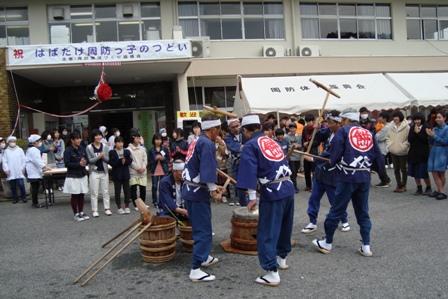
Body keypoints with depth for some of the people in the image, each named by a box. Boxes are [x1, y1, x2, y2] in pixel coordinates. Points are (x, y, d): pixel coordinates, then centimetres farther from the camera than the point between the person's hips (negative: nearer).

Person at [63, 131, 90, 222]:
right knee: (74, 195, 5)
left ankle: (81, 212, 23)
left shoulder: (82, 149, 5)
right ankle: (76, 214, 15)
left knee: (81, 195, 10)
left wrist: (85, 162, -12)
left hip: (83, 175, 5)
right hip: (73, 176, -5)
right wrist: (79, 164, -22)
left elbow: (87, 160, 10)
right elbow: (67, 164, -15)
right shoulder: (68, 150, -11)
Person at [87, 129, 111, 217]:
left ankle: (107, 208, 17)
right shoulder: (89, 147, -4)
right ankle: (94, 210, 9)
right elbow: (89, 160, -8)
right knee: (94, 192, 2)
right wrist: (98, 157, -21)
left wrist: (103, 157, -17)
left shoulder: (105, 146, 3)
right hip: (94, 172, -3)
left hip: (104, 171, 3)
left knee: (105, 191, 8)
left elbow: (108, 159, 3)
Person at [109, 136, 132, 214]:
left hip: (125, 174, 3)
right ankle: (119, 208, 11)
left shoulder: (127, 151, 8)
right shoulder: (112, 152, -1)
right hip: (116, 174, -2)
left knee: (127, 191, 5)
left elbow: (130, 161, 0)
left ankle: (127, 207, 16)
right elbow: (112, 163, -11)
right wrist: (120, 160, -21)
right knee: (117, 191, 2)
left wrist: (124, 160, -19)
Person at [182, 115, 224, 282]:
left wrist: (212, 187, 21)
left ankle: (204, 257, 36)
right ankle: (195, 270, -4)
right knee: (204, 231, -5)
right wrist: (213, 190, -17)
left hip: (190, 190, 10)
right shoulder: (207, 144, -15)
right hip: (198, 193, -10)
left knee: (199, 227, 22)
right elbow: (208, 170, -23)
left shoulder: (197, 142, 15)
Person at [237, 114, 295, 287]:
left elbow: (250, 171, -14)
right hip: (288, 187, 8)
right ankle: (281, 259, 40)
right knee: (285, 227, 22)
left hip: (272, 192, -8)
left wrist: (252, 197, -15)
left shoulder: (250, 145, -3)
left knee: (267, 234, -1)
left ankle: (272, 273, -1)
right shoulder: (272, 141, 18)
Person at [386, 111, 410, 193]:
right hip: (393, 152, 6)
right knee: (396, 169, 11)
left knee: (403, 169, 4)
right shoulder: (392, 127, 8)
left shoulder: (406, 127, -10)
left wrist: (403, 146, -18)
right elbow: (388, 137, 16)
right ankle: (398, 185, 21)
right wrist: (389, 145, 4)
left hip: (403, 152, -6)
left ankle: (403, 185, 15)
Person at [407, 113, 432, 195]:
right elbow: (409, 139, -2)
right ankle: (419, 189, 19)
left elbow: (426, 140, -14)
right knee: (415, 173, 8)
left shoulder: (426, 128, -6)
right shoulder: (412, 128, 7)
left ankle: (428, 188, 17)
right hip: (413, 153, 5)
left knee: (424, 173, -1)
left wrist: (418, 133, -15)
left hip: (423, 154, -5)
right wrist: (414, 132, -14)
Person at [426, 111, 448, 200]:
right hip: (433, 152, 5)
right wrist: (430, 135, -7)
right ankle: (439, 191, 8)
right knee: (434, 172, 1)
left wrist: (434, 136, -15)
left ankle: (440, 190, 11)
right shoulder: (434, 128, 9)